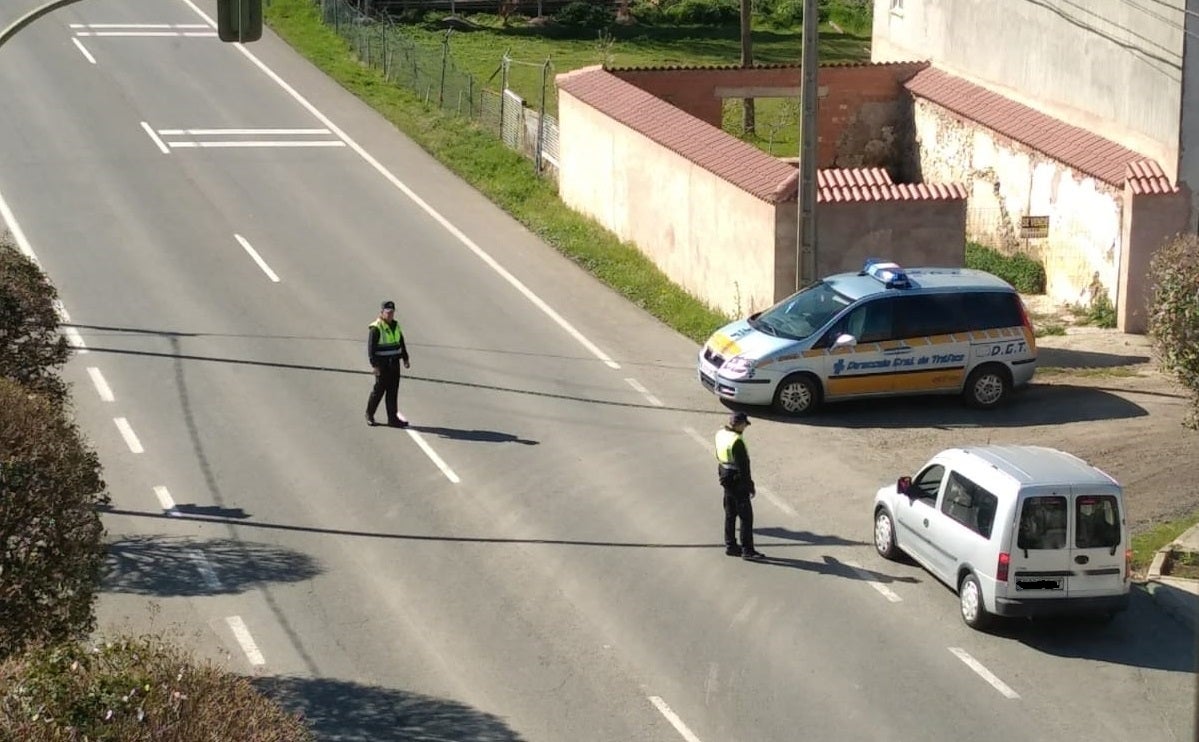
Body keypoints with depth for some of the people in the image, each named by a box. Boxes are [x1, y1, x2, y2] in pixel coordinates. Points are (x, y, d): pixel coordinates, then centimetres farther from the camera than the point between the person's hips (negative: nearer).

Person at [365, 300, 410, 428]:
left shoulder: (395, 325, 12)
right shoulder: (376, 328, -11)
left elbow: (401, 343, 21)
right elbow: (371, 347, -15)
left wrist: (405, 358, 17)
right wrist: (374, 365, -21)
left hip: (394, 363, 6)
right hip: (382, 363, -6)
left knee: (393, 391, 6)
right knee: (379, 389, 0)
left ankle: (393, 418, 8)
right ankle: (369, 415, 18)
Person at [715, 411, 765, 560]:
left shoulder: (720, 434, 3)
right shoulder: (737, 441, -25)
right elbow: (743, 465, -22)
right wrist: (750, 486, -15)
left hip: (725, 478, 9)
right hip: (737, 481, -9)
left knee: (730, 514, 18)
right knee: (746, 516, -2)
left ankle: (730, 545, 25)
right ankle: (747, 550, 1)